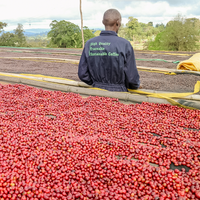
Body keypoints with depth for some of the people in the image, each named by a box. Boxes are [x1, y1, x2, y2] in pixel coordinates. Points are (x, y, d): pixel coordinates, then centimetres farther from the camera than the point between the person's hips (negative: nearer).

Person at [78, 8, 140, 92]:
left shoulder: (89, 44, 0)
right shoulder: (124, 44, -9)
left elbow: (82, 74, 2)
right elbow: (132, 76, -7)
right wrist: (135, 86, 14)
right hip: (117, 93, -4)